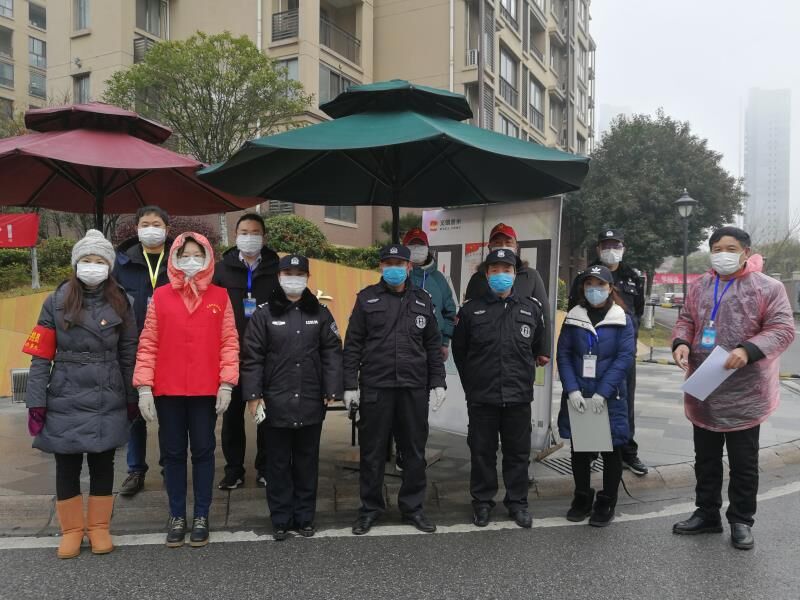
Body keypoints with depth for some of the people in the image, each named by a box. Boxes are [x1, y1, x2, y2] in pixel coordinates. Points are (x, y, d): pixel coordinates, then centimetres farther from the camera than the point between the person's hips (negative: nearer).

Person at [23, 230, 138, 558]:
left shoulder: (120, 304, 3)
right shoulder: (56, 302, -2)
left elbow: (128, 355, 6)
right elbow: (41, 356, -3)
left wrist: (131, 397, 6)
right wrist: (36, 402, -8)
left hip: (108, 402, 1)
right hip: (65, 401, -1)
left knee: (102, 464, 11)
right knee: (67, 466, 9)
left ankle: (99, 526, 26)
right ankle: (72, 529, 25)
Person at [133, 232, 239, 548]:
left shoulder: (220, 297, 3)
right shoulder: (160, 296, 3)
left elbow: (230, 342, 0)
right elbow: (148, 344, 1)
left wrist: (226, 383, -7)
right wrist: (144, 387, -5)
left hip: (206, 391, 0)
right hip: (167, 390, 1)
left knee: (203, 451, 9)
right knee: (173, 453, 10)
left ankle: (201, 517, 21)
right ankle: (177, 516, 24)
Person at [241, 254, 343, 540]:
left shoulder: (320, 313, 6)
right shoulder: (264, 314, 1)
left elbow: (331, 352, 3)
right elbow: (252, 356, -1)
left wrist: (332, 391, -4)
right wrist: (253, 395, -7)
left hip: (311, 402, 2)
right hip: (276, 402, -1)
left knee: (307, 461, 11)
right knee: (278, 462, 8)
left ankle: (305, 517, 24)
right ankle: (280, 519, 20)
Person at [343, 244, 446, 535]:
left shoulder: (422, 300, 9)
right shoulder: (367, 298, 2)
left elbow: (433, 345, 12)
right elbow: (353, 344, 1)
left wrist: (438, 382, 6)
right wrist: (350, 385, -4)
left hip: (414, 388, 2)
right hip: (375, 387, -2)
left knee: (415, 451, 9)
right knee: (372, 451, 6)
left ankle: (412, 507, 24)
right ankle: (370, 508, 21)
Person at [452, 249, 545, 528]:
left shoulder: (532, 309, 4)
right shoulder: (471, 310, 1)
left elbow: (539, 348, 16)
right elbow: (459, 351, 11)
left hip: (519, 397, 1)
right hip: (481, 398, -1)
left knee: (518, 452, 10)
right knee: (482, 452, 8)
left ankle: (517, 502, 25)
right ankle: (482, 502, 23)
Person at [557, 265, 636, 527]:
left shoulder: (622, 320, -3)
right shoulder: (573, 318, 3)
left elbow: (624, 357, -11)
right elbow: (563, 355, -2)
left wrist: (602, 393, -18)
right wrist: (572, 389, -14)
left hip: (610, 398, -2)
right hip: (577, 397, 2)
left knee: (611, 450, 8)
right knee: (579, 448, 12)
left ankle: (606, 502, 24)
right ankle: (582, 498, 28)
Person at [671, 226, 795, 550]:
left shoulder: (768, 288, -6)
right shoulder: (700, 287, 9)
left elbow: (782, 329, -11)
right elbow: (686, 321, 13)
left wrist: (748, 350, -26)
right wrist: (681, 342, -9)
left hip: (745, 394, -4)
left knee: (743, 463, 9)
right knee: (706, 459, 16)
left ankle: (741, 521, 24)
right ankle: (707, 513, 30)